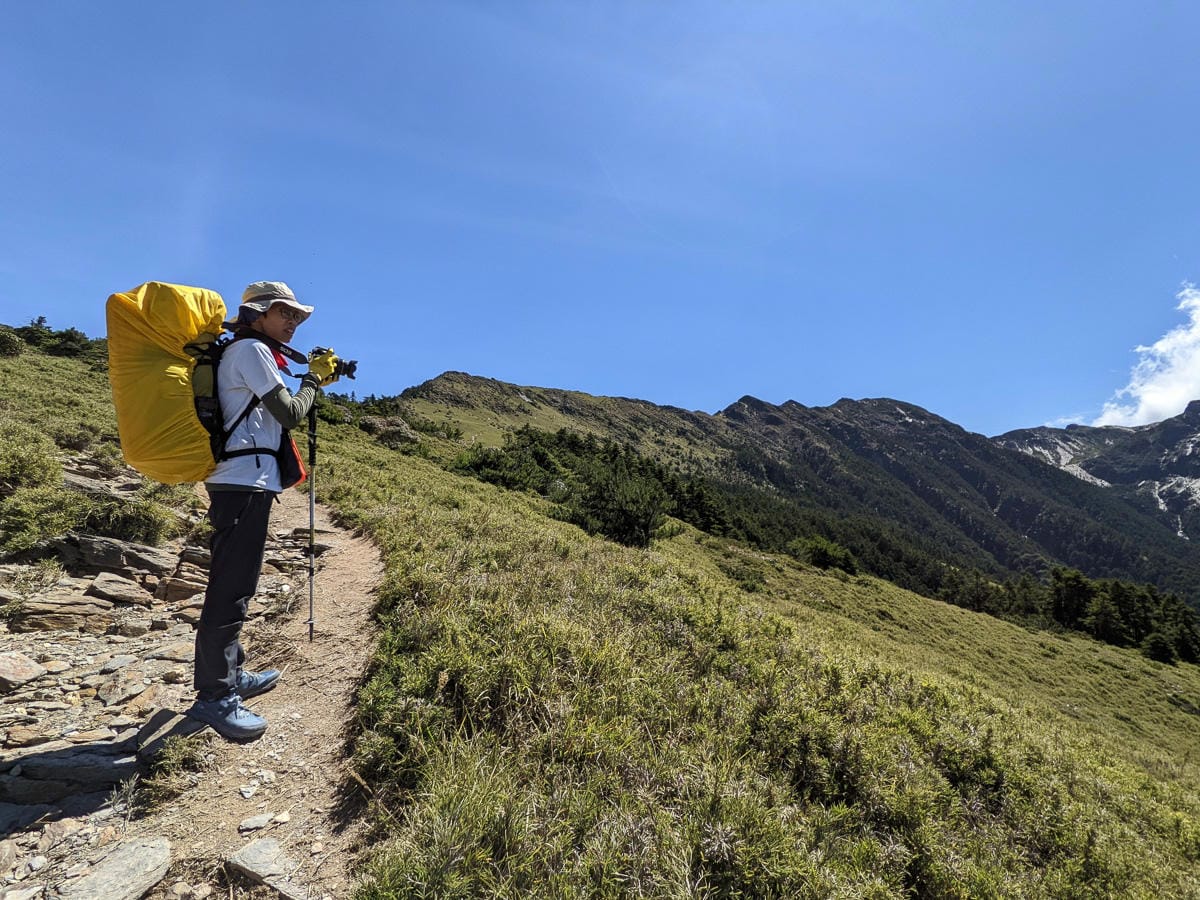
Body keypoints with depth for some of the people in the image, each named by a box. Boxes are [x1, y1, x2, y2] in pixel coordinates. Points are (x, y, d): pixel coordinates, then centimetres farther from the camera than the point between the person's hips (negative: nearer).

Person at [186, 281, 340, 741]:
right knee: (231, 587, -10)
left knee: (233, 582, 16)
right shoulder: (252, 350, -7)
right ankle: (215, 696, -6)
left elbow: (274, 414, 21)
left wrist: (316, 379, 15)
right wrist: (313, 379, 3)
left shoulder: (246, 352, 22)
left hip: (240, 481, 11)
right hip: (245, 481, -11)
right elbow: (290, 414, -13)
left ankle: (230, 673, 28)